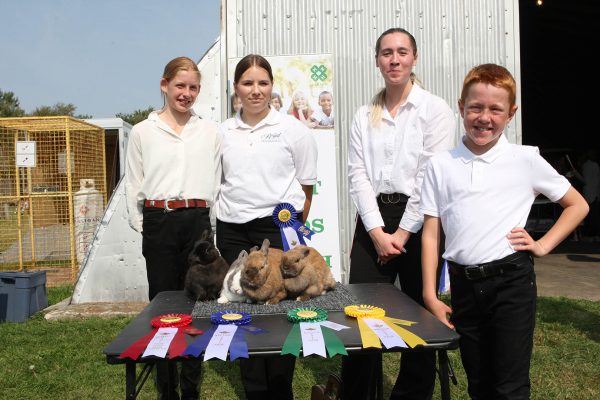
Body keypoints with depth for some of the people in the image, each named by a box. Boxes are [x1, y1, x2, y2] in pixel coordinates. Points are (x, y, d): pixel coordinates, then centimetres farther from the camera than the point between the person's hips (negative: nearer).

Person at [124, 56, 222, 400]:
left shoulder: (210, 132, 9)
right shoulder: (143, 131, 7)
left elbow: (216, 181, 8)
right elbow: (134, 184, 6)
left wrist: (207, 219, 1)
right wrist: (142, 224, -1)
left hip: (197, 221, 1)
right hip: (158, 222, 0)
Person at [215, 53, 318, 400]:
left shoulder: (293, 129, 1)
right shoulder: (223, 132, 10)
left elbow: (306, 188, 4)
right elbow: (219, 182, 16)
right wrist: (230, 214, 10)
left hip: (278, 227, -3)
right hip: (232, 230, 3)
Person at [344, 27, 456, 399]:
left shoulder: (435, 110, 0)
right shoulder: (365, 116, 11)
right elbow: (358, 174, 2)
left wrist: (403, 232, -11)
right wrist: (377, 231, -9)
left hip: (418, 221, -3)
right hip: (373, 221, 3)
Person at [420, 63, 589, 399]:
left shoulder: (526, 160, -1)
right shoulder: (441, 165, 3)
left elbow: (578, 205, 12)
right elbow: (431, 233, 3)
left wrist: (543, 245, -1)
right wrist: (430, 296, 0)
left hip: (511, 281, -2)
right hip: (464, 284, 3)